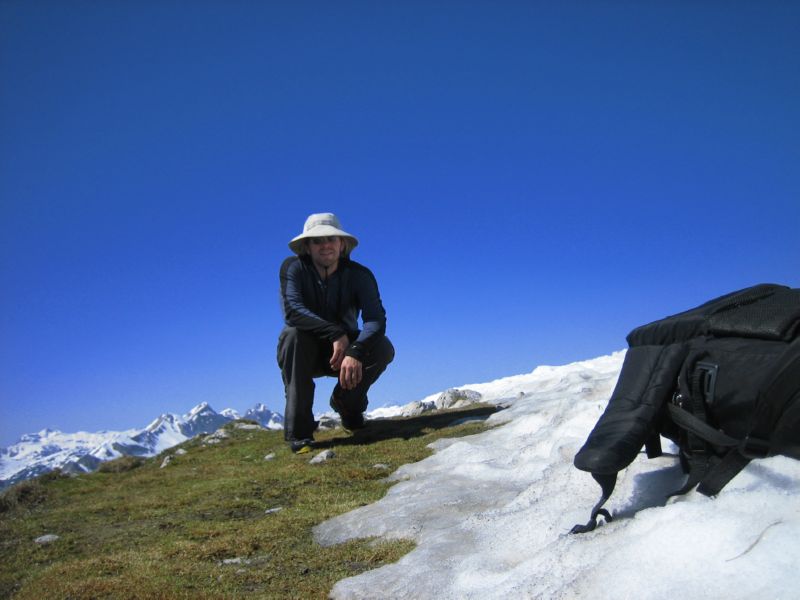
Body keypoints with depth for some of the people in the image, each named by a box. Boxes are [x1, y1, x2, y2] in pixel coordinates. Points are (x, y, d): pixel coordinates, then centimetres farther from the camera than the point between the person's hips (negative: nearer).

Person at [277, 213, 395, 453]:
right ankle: (298, 430, -29)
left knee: (383, 347, -25)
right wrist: (336, 335, -41)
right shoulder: (293, 268, -17)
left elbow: (376, 319, -29)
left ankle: (347, 403, 4)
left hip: (346, 350, 1)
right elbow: (292, 310, -33)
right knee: (293, 333, -33)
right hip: (305, 353, -1)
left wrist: (355, 352, -47)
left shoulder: (360, 275, -15)